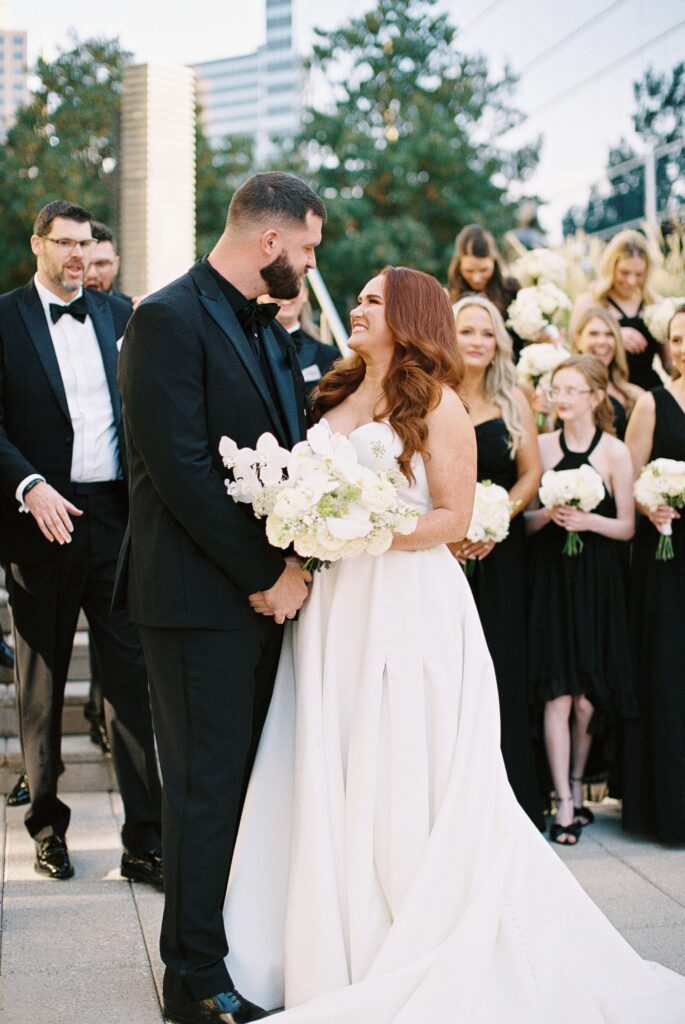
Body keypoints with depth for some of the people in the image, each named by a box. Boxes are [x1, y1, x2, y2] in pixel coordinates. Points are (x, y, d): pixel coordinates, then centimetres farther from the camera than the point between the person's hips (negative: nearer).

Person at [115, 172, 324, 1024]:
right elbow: (180, 468, -19)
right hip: (201, 596, -8)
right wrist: (264, 575, -15)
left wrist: (294, 565, -1)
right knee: (207, 785, 0)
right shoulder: (169, 320, -13)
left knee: (252, 778, 13)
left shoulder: (268, 328, 15)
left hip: (268, 590, 8)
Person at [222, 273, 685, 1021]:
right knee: (332, 782, 6)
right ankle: (339, 953, 17)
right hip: (334, 608, 6)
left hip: (409, 605, -5)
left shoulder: (436, 403, -2)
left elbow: (452, 518, -7)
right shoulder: (333, 398, 15)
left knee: (408, 784, -1)